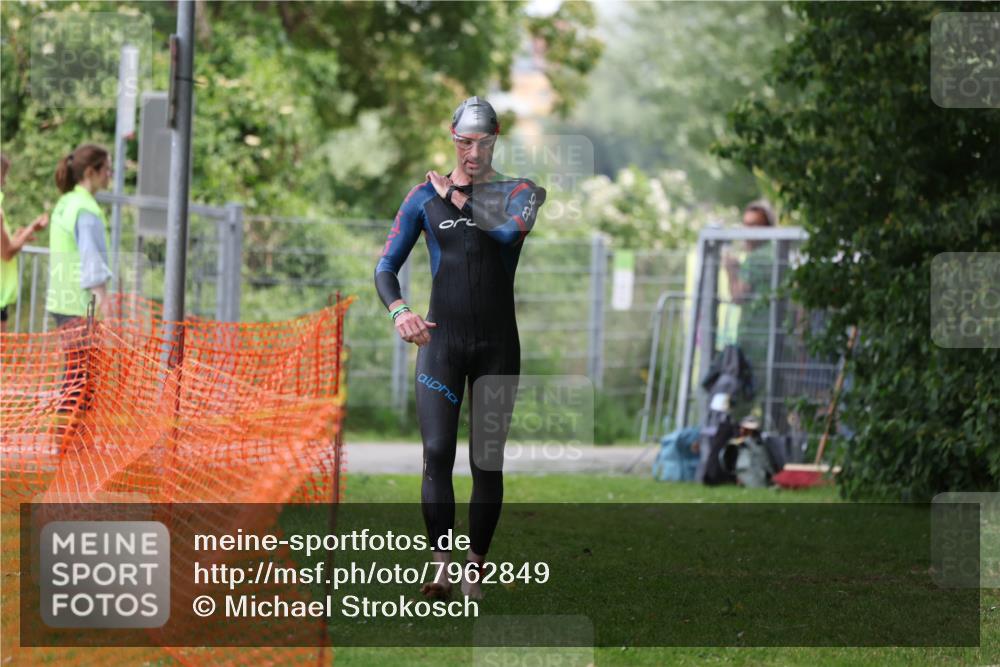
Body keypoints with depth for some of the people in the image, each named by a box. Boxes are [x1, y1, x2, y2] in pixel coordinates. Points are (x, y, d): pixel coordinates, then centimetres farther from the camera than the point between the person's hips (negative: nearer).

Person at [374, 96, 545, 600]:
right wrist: (398, 310, -16)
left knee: (487, 459, 1)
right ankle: (441, 566, -17)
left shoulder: (519, 192, 4)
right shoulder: (424, 196, 7)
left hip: (497, 344, 0)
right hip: (441, 340, 0)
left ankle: (475, 567, 7)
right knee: (437, 453, -14)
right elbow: (386, 265, 4)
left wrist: (456, 199, -7)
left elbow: (509, 231, -19)